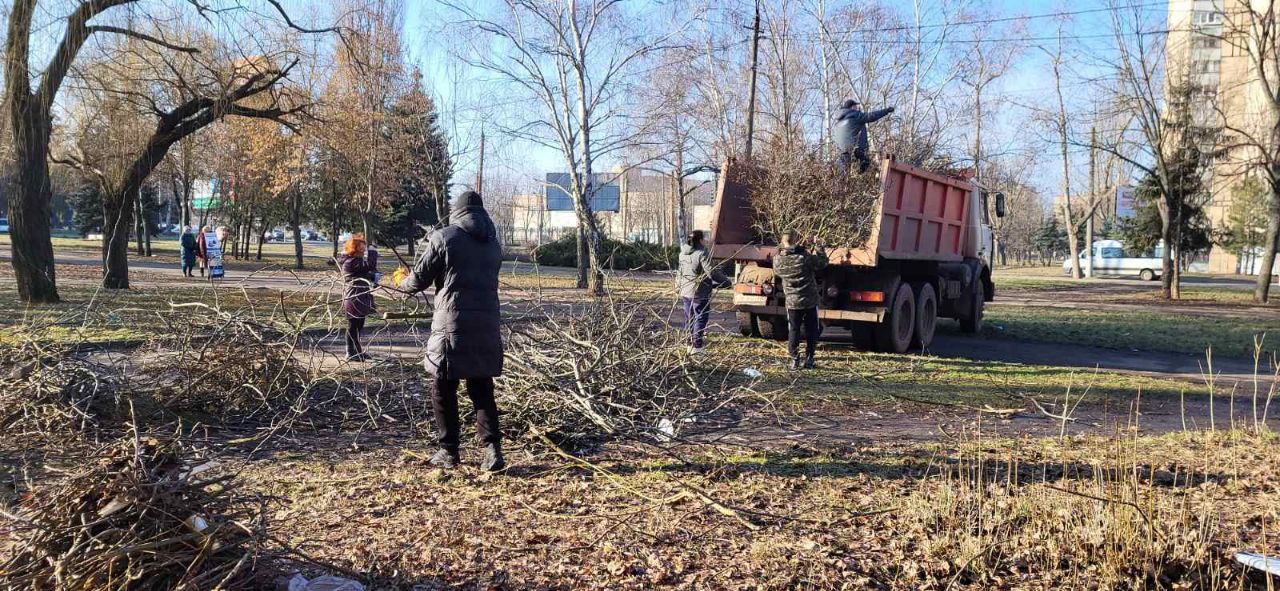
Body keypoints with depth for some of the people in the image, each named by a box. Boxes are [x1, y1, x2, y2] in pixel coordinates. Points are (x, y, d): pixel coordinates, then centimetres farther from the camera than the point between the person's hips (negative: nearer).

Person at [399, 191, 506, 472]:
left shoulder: (444, 237, -5)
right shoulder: (493, 243, 12)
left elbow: (419, 280, -1)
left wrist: (402, 284, 22)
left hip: (452, 325, -5)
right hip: (487, 326, 5)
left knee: (443, 389, 9)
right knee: (482, 390, 12)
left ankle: (448, 452, 14)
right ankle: (493, 448, -1)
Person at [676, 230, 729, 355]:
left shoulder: (683, 253, 8)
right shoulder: (702, 253, -17)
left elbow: (679, 271, 17)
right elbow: (711, 272, -20)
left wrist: (678, 285, 30)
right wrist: (726, 281, -8)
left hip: (685, 293, 7)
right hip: (699, 293, -7)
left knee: (689, 319, 15)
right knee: (700, 319, 0)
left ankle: (689, 345, 20)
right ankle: (696, 347, -3)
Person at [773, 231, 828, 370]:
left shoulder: (778, 260, -9)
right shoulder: (805, 258, -17)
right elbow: (823, 263, -5)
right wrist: (818, 246, 5)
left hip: (792, 302, 2)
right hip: (810, 301, -2)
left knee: (793, 331, 13)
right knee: (811, 332, 12)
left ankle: (794, 360, 10)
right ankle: (809, 359, 15)